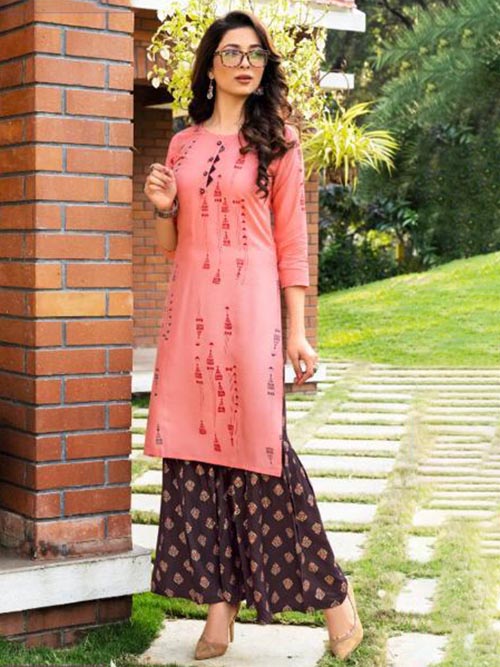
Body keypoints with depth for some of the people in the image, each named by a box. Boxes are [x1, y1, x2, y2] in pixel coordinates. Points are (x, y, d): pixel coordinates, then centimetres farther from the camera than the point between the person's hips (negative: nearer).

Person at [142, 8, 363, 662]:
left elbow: (292, 240, 0)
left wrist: (297, 332, -5)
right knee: (194, 453, 1)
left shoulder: (276, 140, 4)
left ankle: (332, 592, 7)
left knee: (259, 447, -8)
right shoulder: (183, 143, 14)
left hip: (250, 308, -4)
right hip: (190, 310, 4)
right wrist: (163, 207, -2)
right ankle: (219, 606, 9)